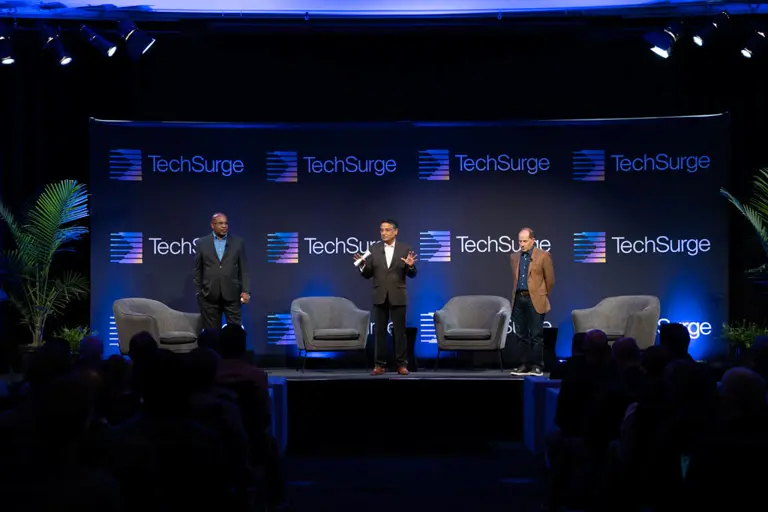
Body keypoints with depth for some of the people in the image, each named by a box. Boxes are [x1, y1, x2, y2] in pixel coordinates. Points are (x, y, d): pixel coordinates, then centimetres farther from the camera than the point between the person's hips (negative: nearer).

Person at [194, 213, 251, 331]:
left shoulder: (238, 242, 6)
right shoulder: (202, 243, 5)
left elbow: (244, 269, 5)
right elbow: (198, 270, 8)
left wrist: (246, 291, -4)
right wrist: (198, 292, 6)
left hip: (232, 294, 0)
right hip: (209, 295, 0)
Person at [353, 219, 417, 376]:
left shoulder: (405, 248, 0)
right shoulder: (374, 249, 3)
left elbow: (412, 275, -1)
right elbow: (368, 274, 2)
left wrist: (410, 266, -21)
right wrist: (362, 265, -17)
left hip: (397, 297, -2)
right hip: (380, 296, 2)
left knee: (399, 331, 1)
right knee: (379, 331, 4)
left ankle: (402, 364, 6)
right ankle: (380, 364, 10)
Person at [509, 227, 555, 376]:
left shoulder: (543, 256, -2)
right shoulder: (514, 257, 13)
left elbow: (550, 280, 2)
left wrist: (543, 296, 9)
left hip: (535, 300, -5)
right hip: (518, 299, 5)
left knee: (536, 335, -4)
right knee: (522, 335, 7)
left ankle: (537, 367, 0)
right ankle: (525, 365, 13)